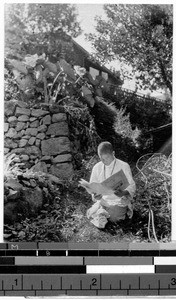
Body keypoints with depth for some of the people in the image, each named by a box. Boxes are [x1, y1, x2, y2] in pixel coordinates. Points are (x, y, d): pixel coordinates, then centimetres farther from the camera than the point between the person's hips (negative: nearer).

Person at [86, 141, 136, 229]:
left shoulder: (124, 166, -7)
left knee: (113, 218, -28)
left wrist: (123, 193, -31)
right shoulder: (97, 168, 2)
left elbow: (132, 186, -7)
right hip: (102, 201, 3)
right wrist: (95, 195, -18)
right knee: (90, 214, -23)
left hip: (119, 202, -3)